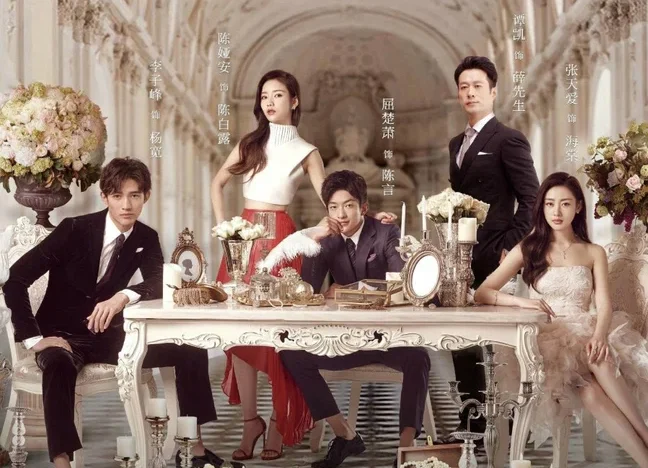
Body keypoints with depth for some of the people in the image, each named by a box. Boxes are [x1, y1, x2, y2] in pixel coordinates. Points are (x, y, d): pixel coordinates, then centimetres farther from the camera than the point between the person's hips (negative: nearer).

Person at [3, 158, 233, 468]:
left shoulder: (146, 238, -1)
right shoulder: (74, 229, -16)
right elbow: (15, 281, -17)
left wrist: (124, 296, -37)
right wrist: (34, 338, -23)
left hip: (106, 334, 5)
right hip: (62, 336, -5)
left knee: (191, 349, -9)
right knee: (59, 364, -42)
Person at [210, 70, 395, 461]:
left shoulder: (305, 152, 4)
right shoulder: (250, 143, 12)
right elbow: (218, 183, 21)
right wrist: (223, 225, 9)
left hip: (279, 237, -3)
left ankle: (280, 424, 4)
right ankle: (251, 421, 6)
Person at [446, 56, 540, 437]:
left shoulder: (509, 140, -7)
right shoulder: (457, 143, 17)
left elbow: (531, 200, -11)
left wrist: (510, 248, -15)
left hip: (491, 258, -8)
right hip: (461, 257, 8)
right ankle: (473, 416, 20)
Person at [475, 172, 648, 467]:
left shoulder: (594, 253, 13)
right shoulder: (527, 250, 9)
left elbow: (604, 304, -2)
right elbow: (482, 294, 4)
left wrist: (599, 335, -25)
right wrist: (521, 302, -16)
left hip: (586, 338, 1)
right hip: (547, 340, -1)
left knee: (600, 358, -38)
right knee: (589, 391, -34)